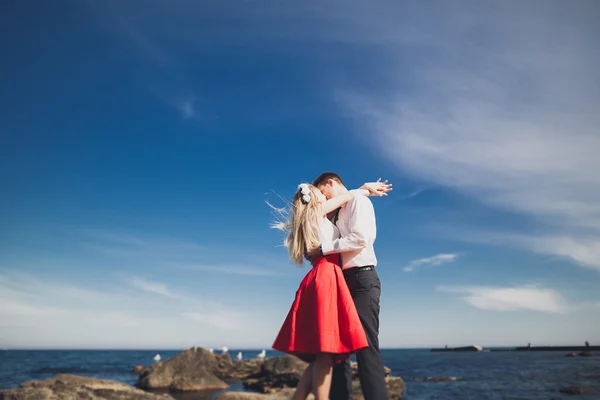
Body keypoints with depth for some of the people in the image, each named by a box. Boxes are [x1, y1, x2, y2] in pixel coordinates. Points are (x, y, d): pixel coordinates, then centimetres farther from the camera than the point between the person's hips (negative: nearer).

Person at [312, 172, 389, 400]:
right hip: (343, 281, 9)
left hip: (361, 279, -9)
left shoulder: (358, 201, -1)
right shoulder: (338, 213, 24)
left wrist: (324, 247, -13)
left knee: (366, 345, -13)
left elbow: (361, 238, -16)